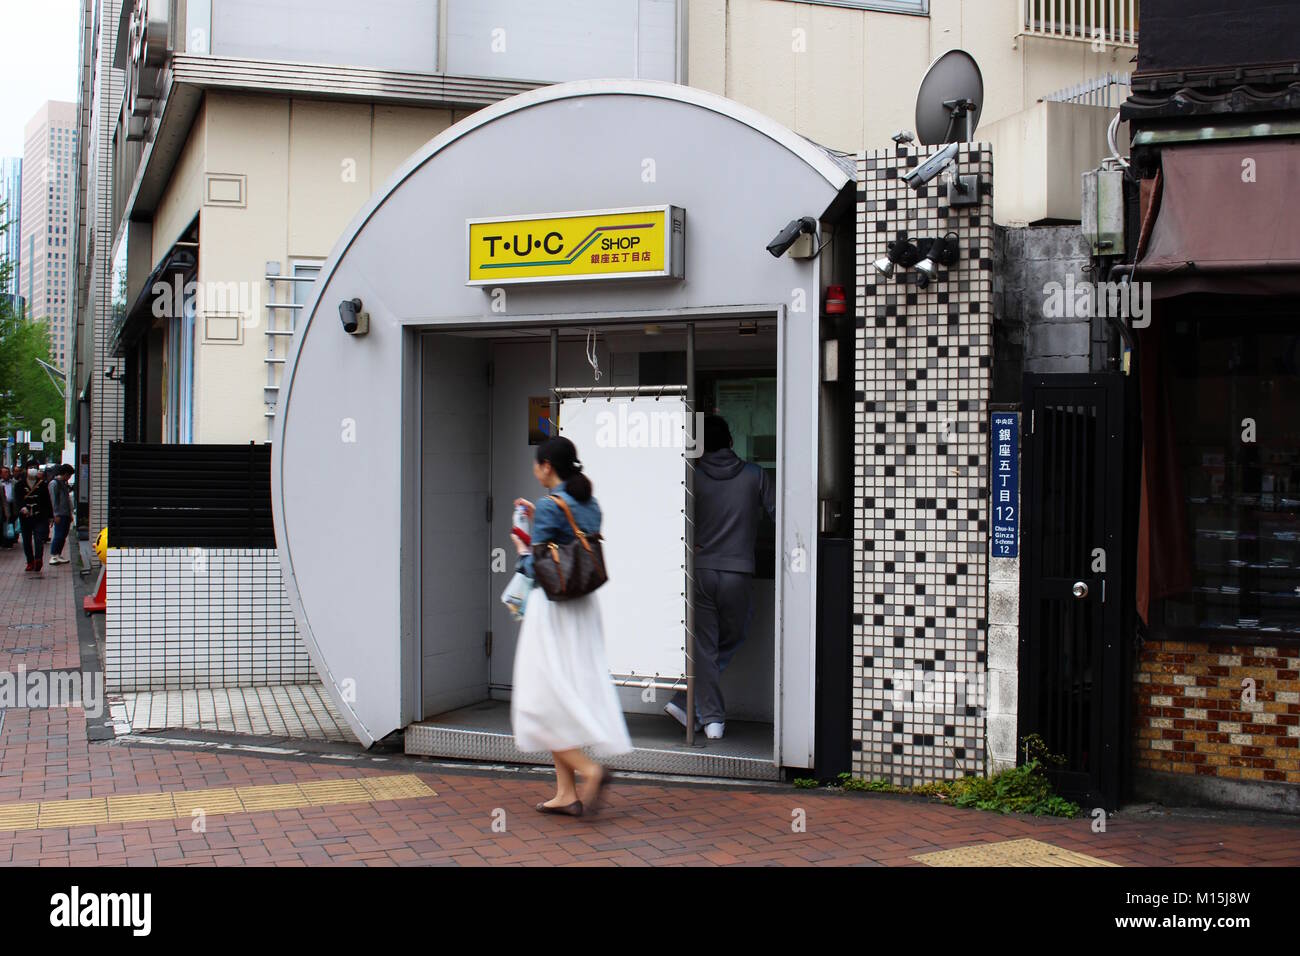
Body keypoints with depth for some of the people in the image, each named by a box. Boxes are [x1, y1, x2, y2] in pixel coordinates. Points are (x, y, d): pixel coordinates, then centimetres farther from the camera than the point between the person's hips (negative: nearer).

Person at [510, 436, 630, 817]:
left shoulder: (549, 506, -14)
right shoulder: (590, 505, 9)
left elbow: (538, 568, -15)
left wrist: (522, 550, 5)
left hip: (552, 609, -8)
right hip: (584, 607, 8)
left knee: (542, 700, 1)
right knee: (572, 696, 12)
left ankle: (589, 770, -12)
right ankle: (566, 793, 13)